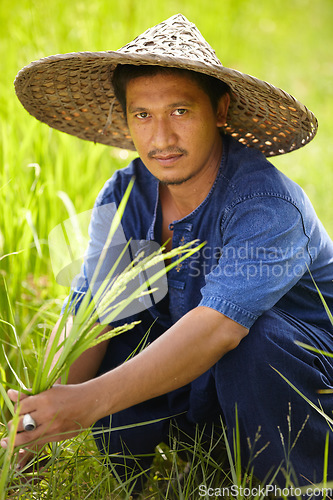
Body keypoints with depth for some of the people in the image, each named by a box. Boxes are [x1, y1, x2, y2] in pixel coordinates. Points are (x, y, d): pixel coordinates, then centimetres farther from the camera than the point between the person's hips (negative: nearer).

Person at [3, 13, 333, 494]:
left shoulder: (269, 205, -28)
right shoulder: (122, 197, -7)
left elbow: (218, 327, -41)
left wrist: (93, 399, -50)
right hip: (203, 395, 5)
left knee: (254, 340, -35)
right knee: (117, 343, -21)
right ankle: (133, 489, 6)